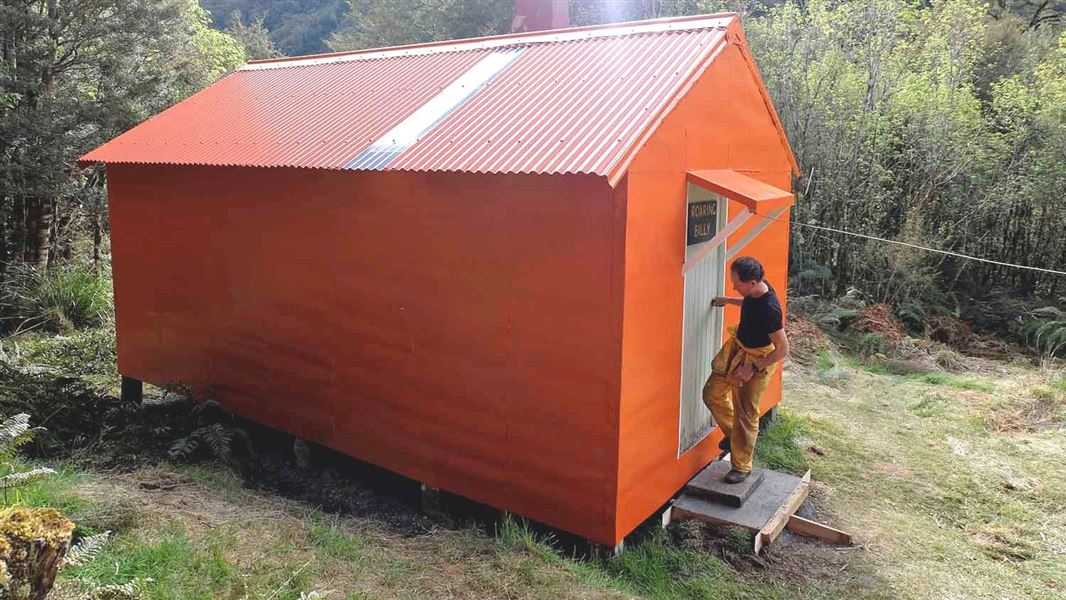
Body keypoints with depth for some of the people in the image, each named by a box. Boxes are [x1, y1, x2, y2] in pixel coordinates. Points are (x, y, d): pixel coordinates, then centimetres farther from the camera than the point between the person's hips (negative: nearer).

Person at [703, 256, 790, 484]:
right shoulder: (755, 291, -11)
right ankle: (734, 434, 39)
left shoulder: (769, 309, -34)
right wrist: (728, 300, 12)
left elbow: (783, 349, -28)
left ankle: (742, 466, 20)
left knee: (745, 414, 3)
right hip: (737, 347, 8)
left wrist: (753, 368, -24)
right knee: (712, 393, 16)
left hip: (757, 359, -8)